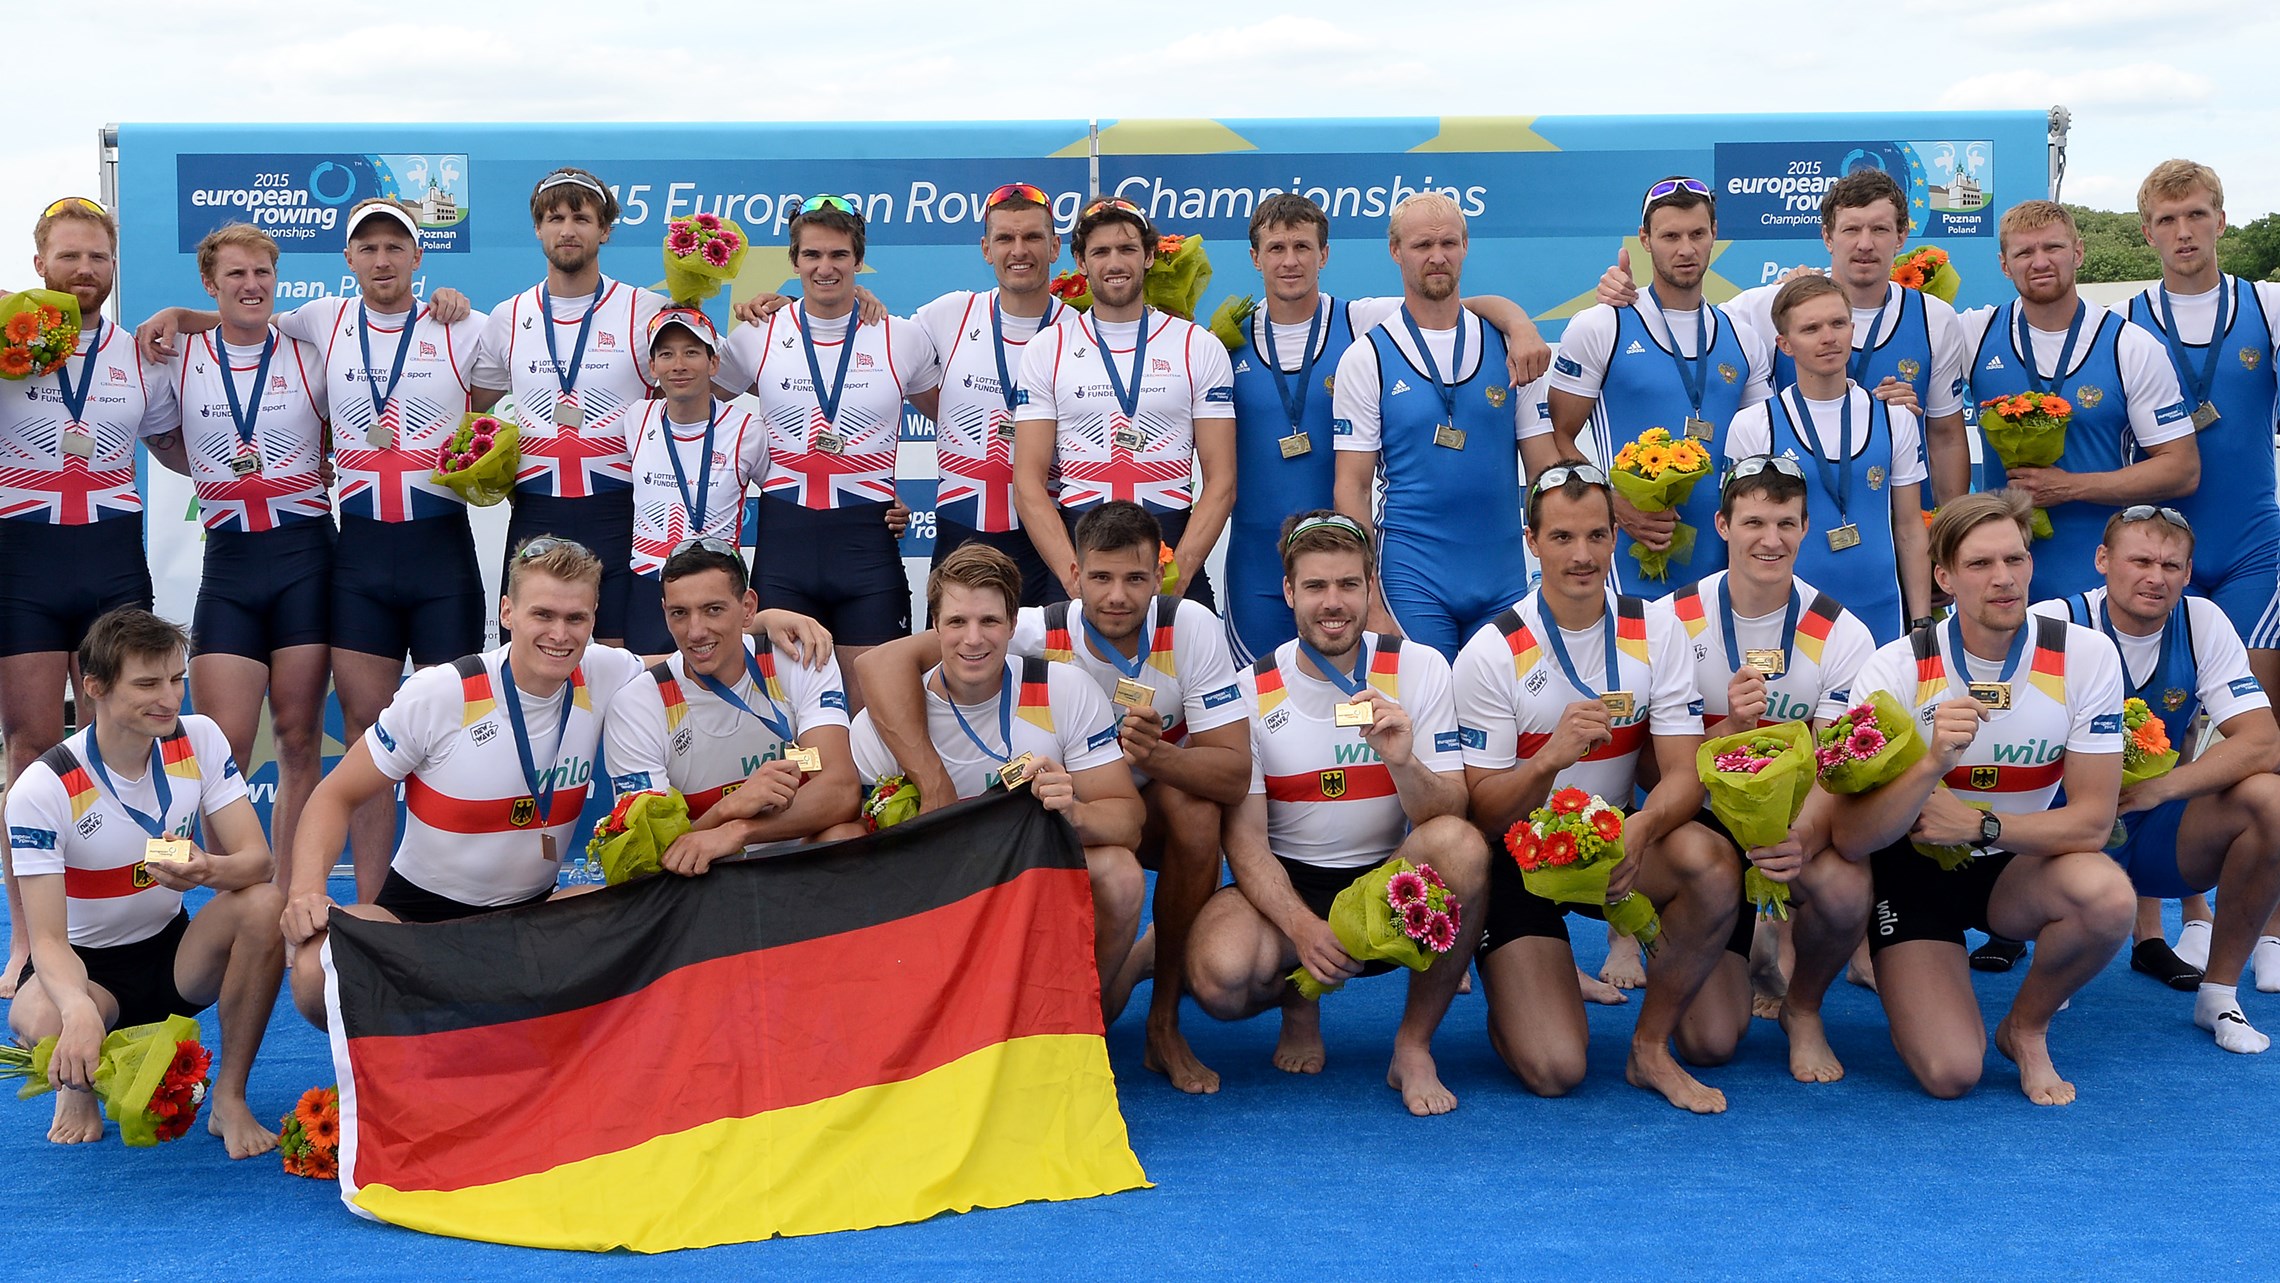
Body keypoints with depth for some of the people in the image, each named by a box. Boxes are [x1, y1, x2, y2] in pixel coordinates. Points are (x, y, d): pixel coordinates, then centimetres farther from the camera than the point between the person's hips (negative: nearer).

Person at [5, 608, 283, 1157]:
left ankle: (230, 1099, -14)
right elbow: (48, 937, -24)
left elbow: (256, 859, -15)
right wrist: (79, 1009, -47)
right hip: (87, 964, -3)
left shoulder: (199, 741, -10)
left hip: (174, 949, 3)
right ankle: (80, 1084, 2)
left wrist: (209, 871, -41)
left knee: (267, 904, -29)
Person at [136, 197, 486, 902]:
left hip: (442, 545, -2)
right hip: (360, 548, 2)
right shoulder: (325, 321, 9)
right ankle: (369, 905, 6)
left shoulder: (461, 329, 2)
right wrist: (175, 315, 9)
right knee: (363, 721, 1)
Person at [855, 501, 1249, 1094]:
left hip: (1158, 820, 1)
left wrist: (1157, 756, -44)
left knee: (1192, 804, -34)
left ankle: (1165, 1023, -15)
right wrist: (934, 782, -43)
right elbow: (884, 662, -31)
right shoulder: (1041, 634, -22)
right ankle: (1116, 969, 17)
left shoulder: (1190, 628, -19)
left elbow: (1237, 774, -23)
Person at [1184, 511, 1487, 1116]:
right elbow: (1245, 837, -7)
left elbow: (1446, 815, -9)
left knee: (1461, 844, -33)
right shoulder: (1251, 690, -4)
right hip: (1287, 885, -1)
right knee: (1219, 975, -33)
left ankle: (1414, 1046, -13)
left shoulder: (1419, 668, -4)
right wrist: (1300, 926, -25)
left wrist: (1403, 763, -32)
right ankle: (1298, 1000, 8)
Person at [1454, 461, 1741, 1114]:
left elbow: (1684, 774, -11)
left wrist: (1636, 831, -34)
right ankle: (1512, 1003, 21)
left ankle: (1651, 1049, -10)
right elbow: (1484, 812, -13)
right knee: (1553, 1071, -18)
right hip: (1520, 857, -3)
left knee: (1711, 862, -32)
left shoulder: (1655, 632, -5)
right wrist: (1550, 757, -34)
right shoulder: (1491, 654, -14)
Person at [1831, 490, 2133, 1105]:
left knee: (2107, 896, -34)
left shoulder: (2085, 656, -14)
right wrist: (1934, 762, -38)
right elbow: (1852, 838, -23)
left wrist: (1978, 824, -23)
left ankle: (2026, 1028, -3)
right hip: (1914, 867, -1)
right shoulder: (1896, 669, -18)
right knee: (1950, 1075, -17)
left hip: (2019, 866, 1)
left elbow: (2092, 820, -13)